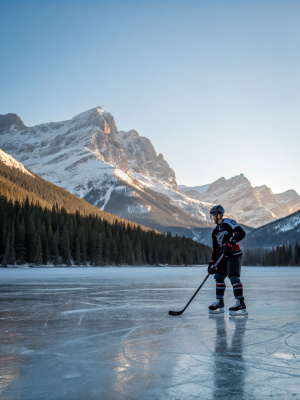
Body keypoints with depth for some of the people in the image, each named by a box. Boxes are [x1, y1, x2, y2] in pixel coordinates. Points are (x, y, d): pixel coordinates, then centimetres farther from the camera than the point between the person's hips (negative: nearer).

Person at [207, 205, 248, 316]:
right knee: (219, 276, 5)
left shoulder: (229, 222, -6)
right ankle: (219, 303, 13)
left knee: (233, 277, -17)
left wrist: (230, 243, -30)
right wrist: (212, 263, 11)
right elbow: (215, 249, 18)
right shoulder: (215, 230, 17)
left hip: (234, 253, -8)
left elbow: (241, 233, -19)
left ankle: (241, 304, -16)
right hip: (223, 255, 8)